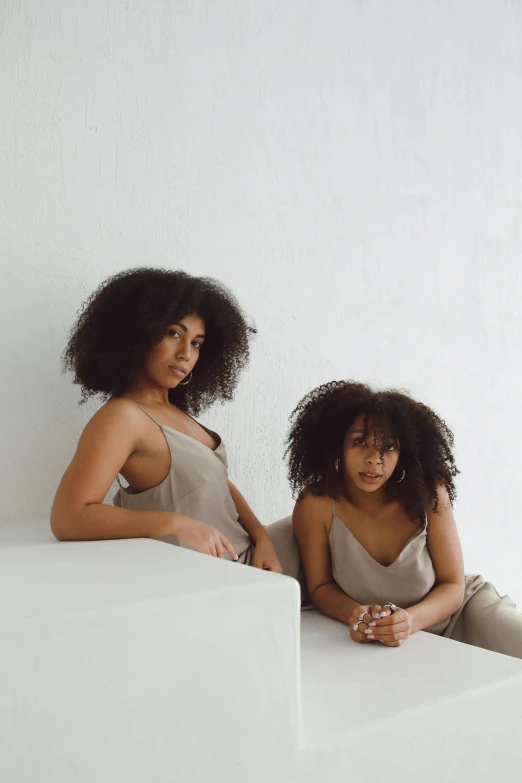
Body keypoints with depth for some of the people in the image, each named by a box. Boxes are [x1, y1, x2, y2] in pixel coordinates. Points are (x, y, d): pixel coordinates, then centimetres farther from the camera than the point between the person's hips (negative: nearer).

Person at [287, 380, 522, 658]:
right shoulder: (314, 505, -21)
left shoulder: (428, 493, -19)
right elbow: (321, 586, -7)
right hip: (381, 643, 0)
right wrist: (354, 614, -29)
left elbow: (452, 586, -12)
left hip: (454, 609, 0)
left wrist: (410, 619, -33)